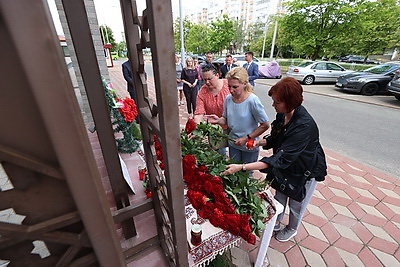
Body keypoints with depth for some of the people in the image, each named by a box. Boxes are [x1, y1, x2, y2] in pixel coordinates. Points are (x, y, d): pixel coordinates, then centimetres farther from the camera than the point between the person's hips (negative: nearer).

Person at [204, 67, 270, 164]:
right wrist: (219, 120, -15)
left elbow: (265, 125, -15)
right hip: (233, 144, 4)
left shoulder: (252, 100, -21)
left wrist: (247, 138, -17)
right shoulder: (228, 99, -6)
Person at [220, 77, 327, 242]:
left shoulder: (304, 126, -38)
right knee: (279, 197, 24)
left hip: (306, 171, -6)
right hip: (286, 166, 6)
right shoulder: (282, 114, -15)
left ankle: (292, 229, 52)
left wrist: (241, 167, -46)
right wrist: (259, 142, -17)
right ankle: (276, 224, 52)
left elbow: (281, 158, -42)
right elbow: (275, 138, 4)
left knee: (296, 205, 20)